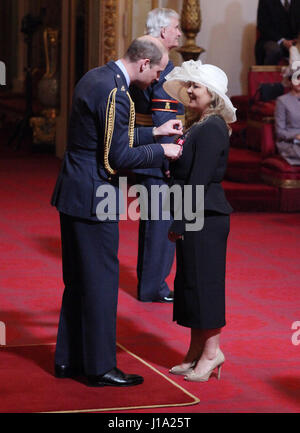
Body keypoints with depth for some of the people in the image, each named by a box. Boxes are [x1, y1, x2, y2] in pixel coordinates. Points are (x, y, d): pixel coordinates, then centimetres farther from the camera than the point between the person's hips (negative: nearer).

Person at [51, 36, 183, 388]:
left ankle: (68, 359, 24)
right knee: (101, 282, 0)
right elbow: (118, 157, -21)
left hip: (73, 193, 10)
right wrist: (161, 151, -9)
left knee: (78, 280, 17)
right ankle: (99, 368, 8)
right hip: (93, 198, -10)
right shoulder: (115, 94, -20)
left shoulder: (95, 77, 11)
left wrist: (155, 132, 20)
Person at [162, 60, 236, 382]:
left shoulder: (212, 129, -16)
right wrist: (179, 221, 13)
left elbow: (199, 179, -20)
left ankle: (211, 351, 6)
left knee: (203, 281, -3)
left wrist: (181, 222, -19)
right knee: (190, 281, 13)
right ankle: (197, 351, 21)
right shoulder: (201, 126, 14)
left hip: (204, 219, -10)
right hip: (193, 217, 10)